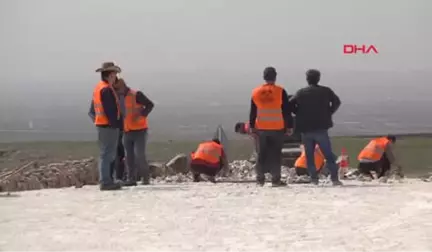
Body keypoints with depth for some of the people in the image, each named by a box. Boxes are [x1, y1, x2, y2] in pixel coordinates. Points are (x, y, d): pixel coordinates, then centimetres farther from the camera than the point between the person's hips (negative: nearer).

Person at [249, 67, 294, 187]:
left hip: (261, 128, 3)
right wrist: (289, 126, 1)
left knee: (262, 154, 11)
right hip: (277, 128, -3)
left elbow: (252, 111, 10)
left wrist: (252, 126, 18)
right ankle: (276, 179, -2)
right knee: (276, 154, 1)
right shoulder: (280, 91, -7)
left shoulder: (256, 92, 3)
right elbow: (286, 111, -6)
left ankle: (260, 178, 12)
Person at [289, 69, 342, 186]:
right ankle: (335, 178, -3)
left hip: (305, 129, 1)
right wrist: (328, 113, 10)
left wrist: (300, 115, 5)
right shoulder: (325, 91, 1)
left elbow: (290, 105, -5)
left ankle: (314, 178, 4)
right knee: (328, 154, 3)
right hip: (321, 128, -1)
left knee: (309, 155, 9)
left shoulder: (300, 92, 1)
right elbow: (337, 102, 3)